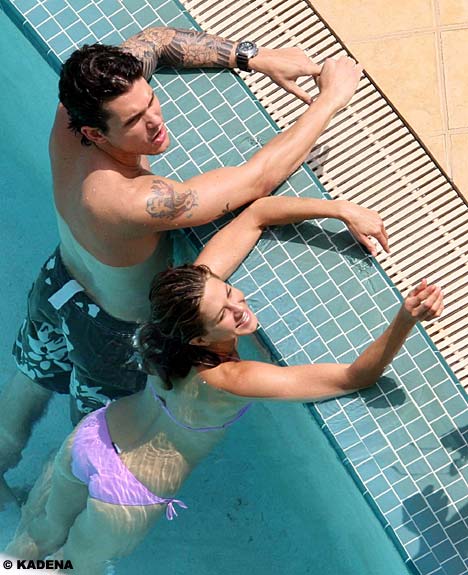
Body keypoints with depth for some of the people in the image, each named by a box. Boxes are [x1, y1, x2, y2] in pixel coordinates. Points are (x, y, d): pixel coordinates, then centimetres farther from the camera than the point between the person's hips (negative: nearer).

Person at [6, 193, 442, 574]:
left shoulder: (199, 286, -25)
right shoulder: (228, 381, -40)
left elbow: (257, 213, -17)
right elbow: (355, 378, -43)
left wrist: (347, 210, -26)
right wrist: (407, 318, -55)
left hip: (92, 437, 5)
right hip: (127, 496, -5)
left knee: (43, 533, 34)